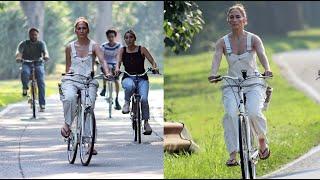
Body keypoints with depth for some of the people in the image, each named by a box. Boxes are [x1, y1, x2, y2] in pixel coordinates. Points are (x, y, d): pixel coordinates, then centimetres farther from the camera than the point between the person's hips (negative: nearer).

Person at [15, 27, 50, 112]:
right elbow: (19, 52, -15)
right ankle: (25, 87, -8)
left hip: (38, 64, 0)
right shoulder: (24, 44, 1)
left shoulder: (41, 43, 1)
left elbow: (44, 51, -18)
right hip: (27, 64, 0)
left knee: (41, 82, -18)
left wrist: (46, 56, -42)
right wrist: (18, 57, -39)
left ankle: (42, 104, -16)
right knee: (24, 72, -36)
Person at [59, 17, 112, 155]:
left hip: (89, 81, 0)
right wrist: (68, 74, 5)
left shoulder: (93, 46, 4)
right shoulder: (70, 47, 10)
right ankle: (67, 124, -13)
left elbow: (102, 60, -12)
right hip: (71, 80, 0)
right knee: (69, 98, -34)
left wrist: (107, 72, -29)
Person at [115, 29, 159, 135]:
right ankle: (127, 103, -11)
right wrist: (117, 69, -29)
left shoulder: (141, 49, 3)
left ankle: (146, 122, -6)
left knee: (144, 99, -22)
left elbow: (152, 61, 0)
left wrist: (154, 67, -23)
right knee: (129, 86, -39)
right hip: (128, 78, 0)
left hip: (142, 78, 0)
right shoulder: (123, 50, 7)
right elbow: (118, 62, -6)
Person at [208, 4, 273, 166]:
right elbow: (216, 59, -17)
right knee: (231, 114, -26)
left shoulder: (253, 39, -3)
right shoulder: (222, 42, -1)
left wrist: (267, 70, -41)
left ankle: (263, 140, 5)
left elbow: (262, 55, -20)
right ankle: (233, 154, -23)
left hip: (253, 83, -1)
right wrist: (213, 74, -38)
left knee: (253, 113, -26)